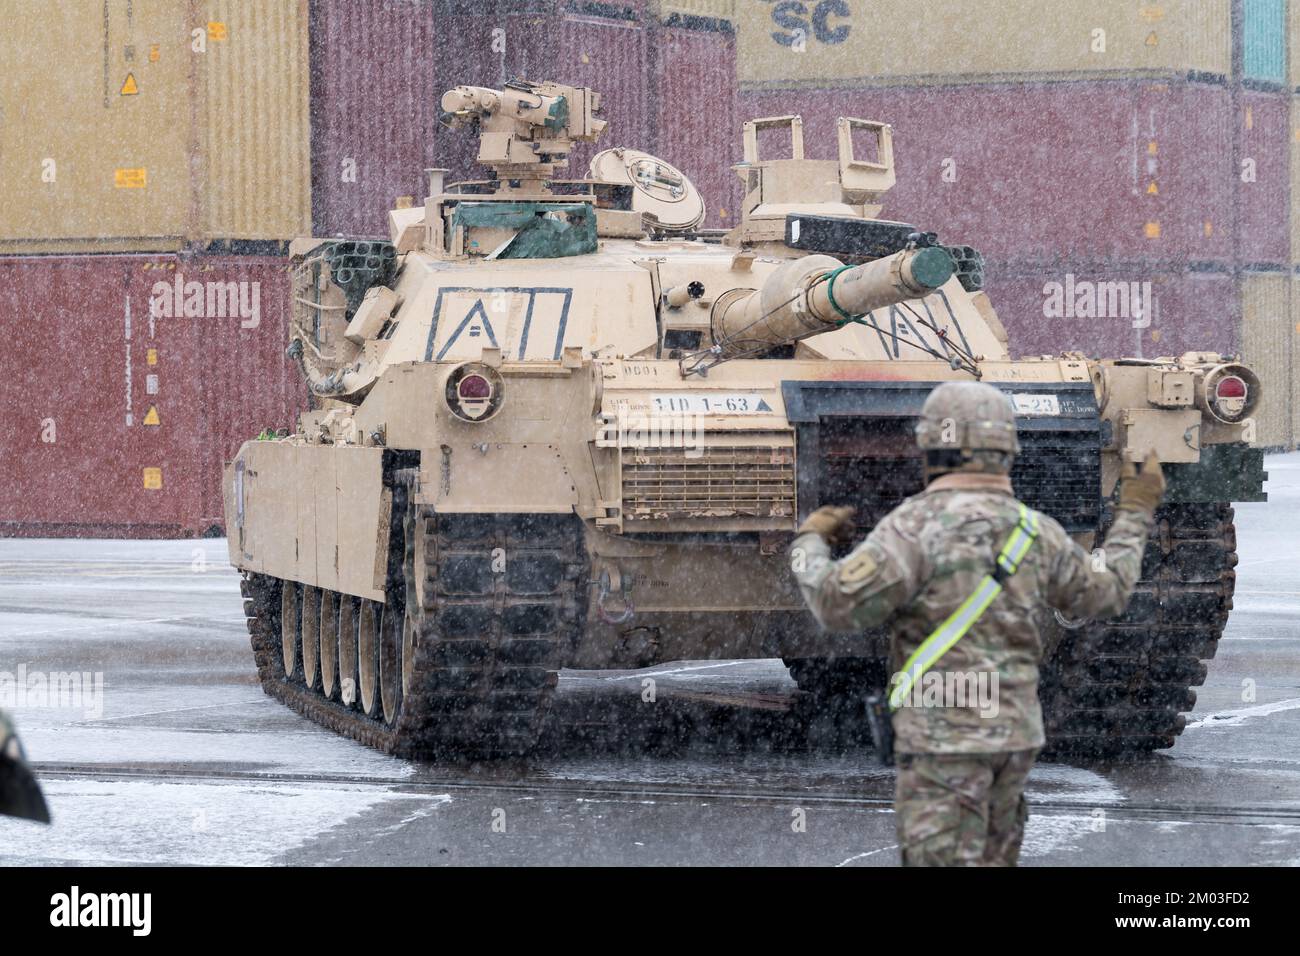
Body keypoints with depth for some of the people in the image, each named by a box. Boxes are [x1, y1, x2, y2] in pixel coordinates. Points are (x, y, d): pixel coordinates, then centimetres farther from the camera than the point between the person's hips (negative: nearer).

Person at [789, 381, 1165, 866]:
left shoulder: (918, 523, -15)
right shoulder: (1034, 531, 3)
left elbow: (838, 606, -21)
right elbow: (1104, 594, 17)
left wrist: (809, 543, -1)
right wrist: (1136, 513, 30)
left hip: (943, 733, -7)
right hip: (1011, 732, 7)